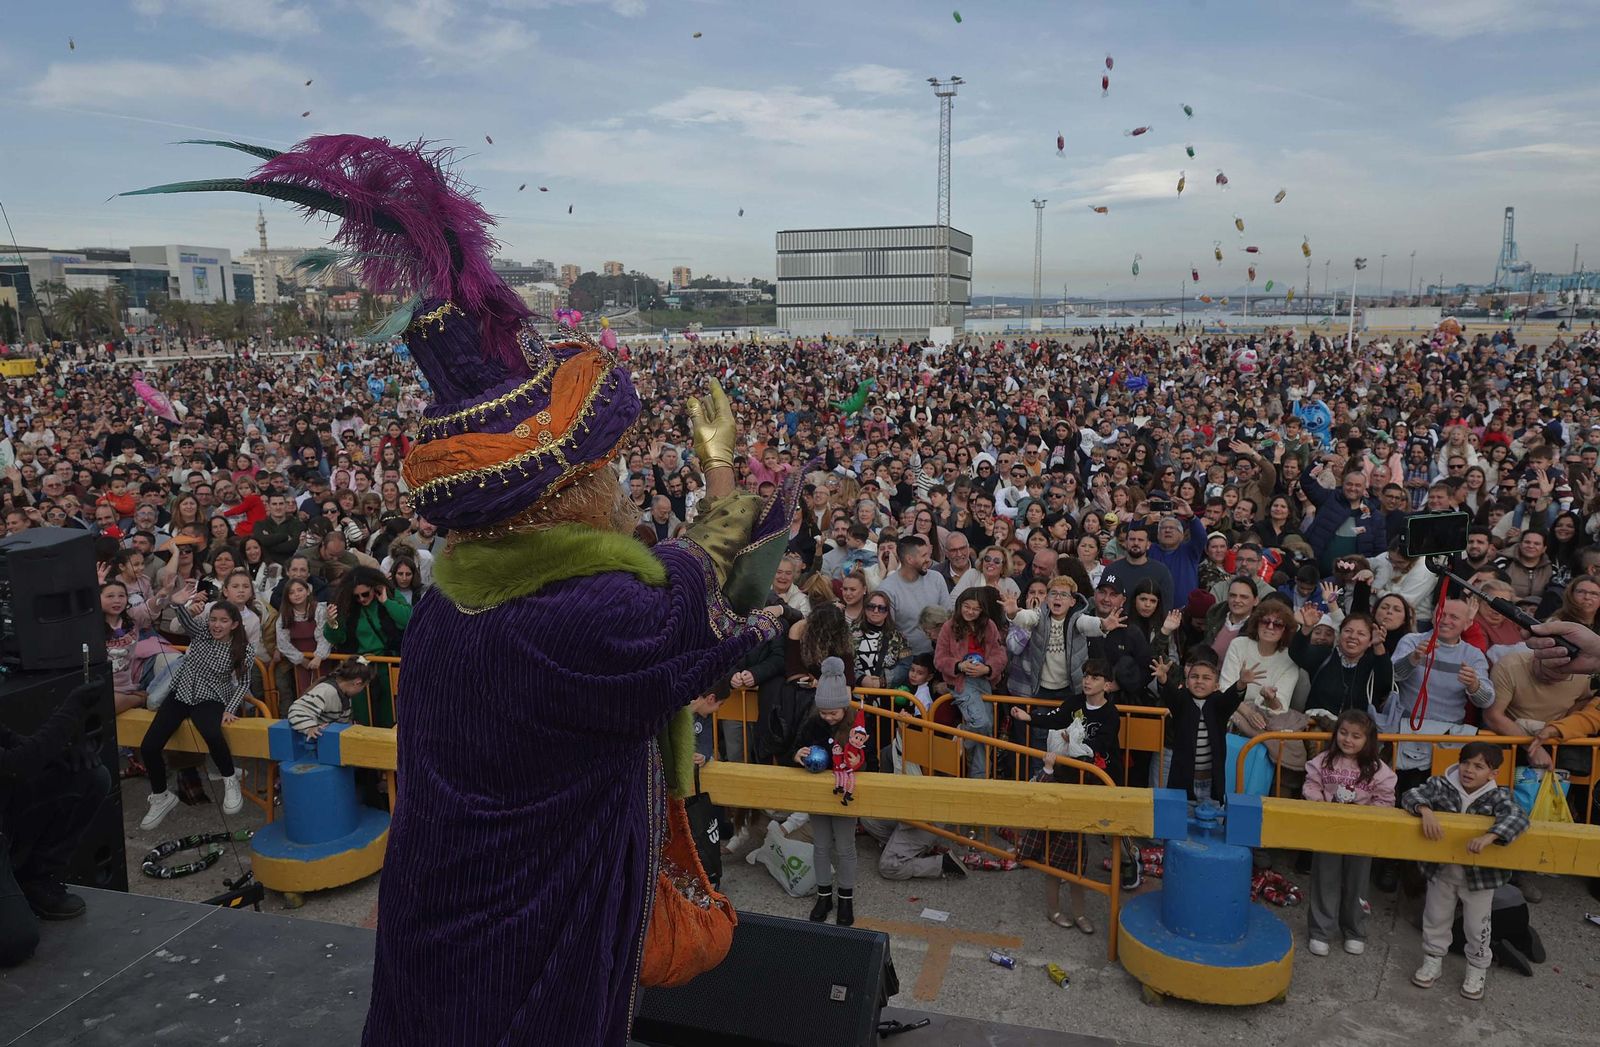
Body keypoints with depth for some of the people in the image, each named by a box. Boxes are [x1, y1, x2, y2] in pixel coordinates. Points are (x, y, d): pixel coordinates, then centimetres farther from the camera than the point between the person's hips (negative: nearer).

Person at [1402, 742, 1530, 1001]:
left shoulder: (1497, 796, -17)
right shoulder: (1441, 785, -12)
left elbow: (1517, 818, -34)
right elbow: (1411, 795, -20)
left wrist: (1489, 836, -48)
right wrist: (1426, 811, -41)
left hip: (1480, 873, -2)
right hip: (1441, 868, 2)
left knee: (1476, 925, 14)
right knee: (1436, 917, 17)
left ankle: (1477, 970, 36)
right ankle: (1433, 961, 37)